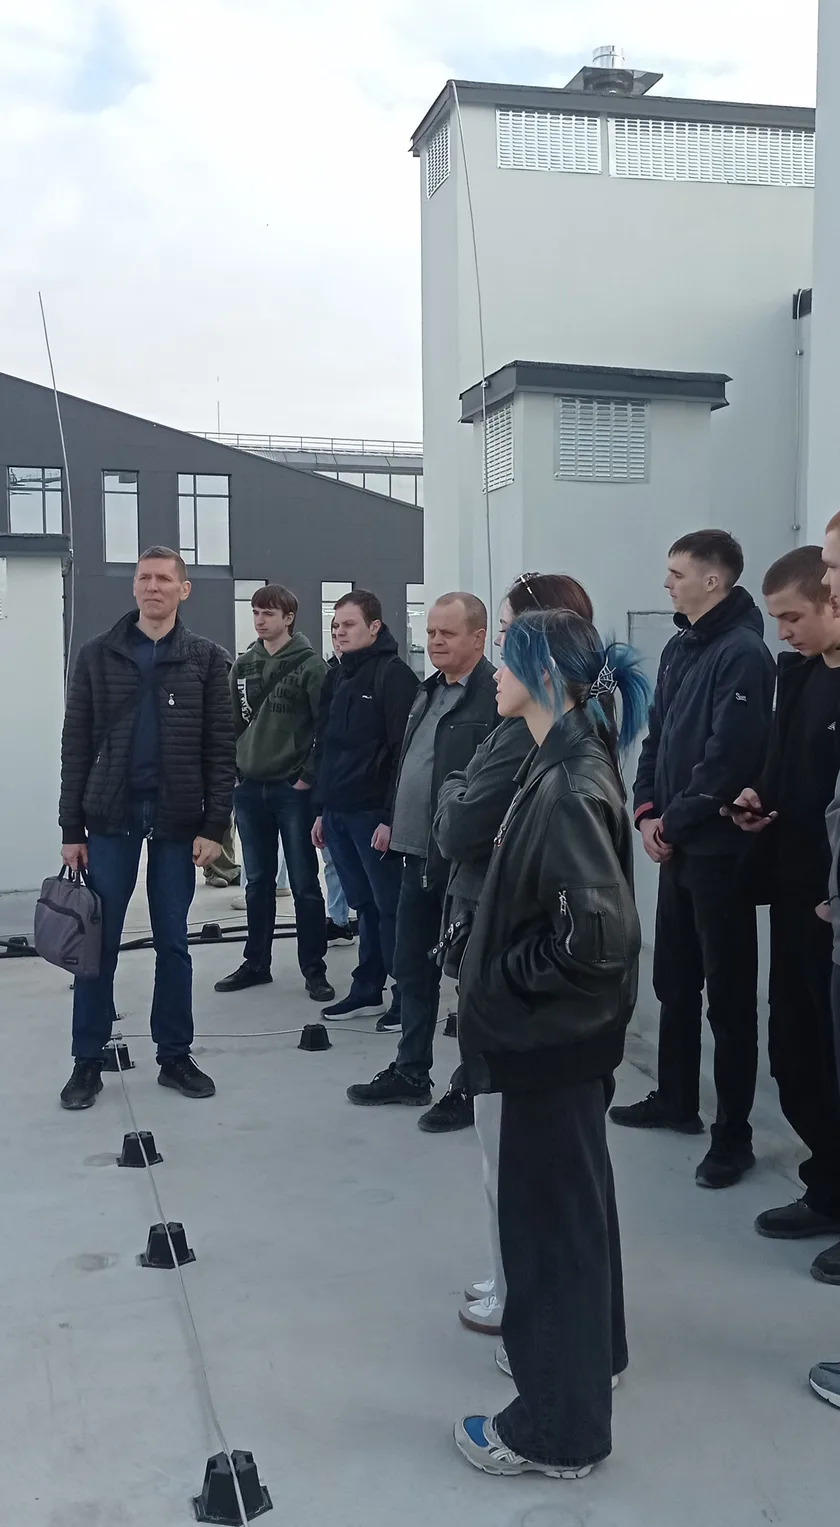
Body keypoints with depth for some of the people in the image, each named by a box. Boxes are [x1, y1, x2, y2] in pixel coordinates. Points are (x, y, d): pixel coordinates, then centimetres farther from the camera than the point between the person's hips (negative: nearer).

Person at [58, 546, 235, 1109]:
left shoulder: (206, 658, 3)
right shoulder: (98, 655, 4)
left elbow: (221, 748, 0)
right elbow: (77, 745, 3)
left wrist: (214, 825, -8)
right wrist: (72, 829, -1)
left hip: (178, 821, 0)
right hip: (111, 817, 0)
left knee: (173, 944, 9)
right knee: (98, 943, 4)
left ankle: (176, 1057, 19)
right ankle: (88, 1062, 15)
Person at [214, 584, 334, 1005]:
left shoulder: (310, 665, -7)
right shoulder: (243, 666, 9)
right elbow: (233, 722, 14)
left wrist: (309, 776, -12)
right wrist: (232, 769, 6)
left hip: (293, 789, -5)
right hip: (249, 788, 5)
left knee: (304, 883, 2)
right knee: (257, 882, 13)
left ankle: (314, 970, 10)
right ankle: (256, 963, 24)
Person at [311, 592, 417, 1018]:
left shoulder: (394, 675, -9)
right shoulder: (336, 677, 16)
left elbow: (404, 750, -16)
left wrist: (391, 816, -19)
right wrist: (321, 808, 16)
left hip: (373, 813, -8)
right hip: (337, 813, 8)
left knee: (389, 905, -2)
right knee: (363, 904, 15)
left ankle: (406, 995, 7)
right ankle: (367, 990, 23)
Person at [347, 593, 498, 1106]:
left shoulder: (495, 696, -15)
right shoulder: (429, 692, 15)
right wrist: (396, 825, 17)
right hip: (418, 856, 9)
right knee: (412, 968, 17)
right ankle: (411, 1073, 30)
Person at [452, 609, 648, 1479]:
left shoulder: (569, 786, -24)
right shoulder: (563, 763, 5)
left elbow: (597, 934, -30)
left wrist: (505, 980, -17)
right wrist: (495, 978, 7)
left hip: (555, 1033, -9)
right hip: (558, 1027, 9)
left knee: (550, 1207, 4)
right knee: (572, 1194, 24)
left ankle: (558, 1425, 20)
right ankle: (584, 1350, 45)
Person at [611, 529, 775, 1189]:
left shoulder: (743, 653, -15)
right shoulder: (679, 647, 13)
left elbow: (728, 757, -21)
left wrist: (674, 821, -13)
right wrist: (647, 809, 1)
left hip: (719, 849, -9)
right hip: (676, 844, 9)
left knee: (728, 992, 0)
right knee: (675, 980, 18)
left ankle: (733, 1134, 9)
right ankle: (677, 1100, 33)